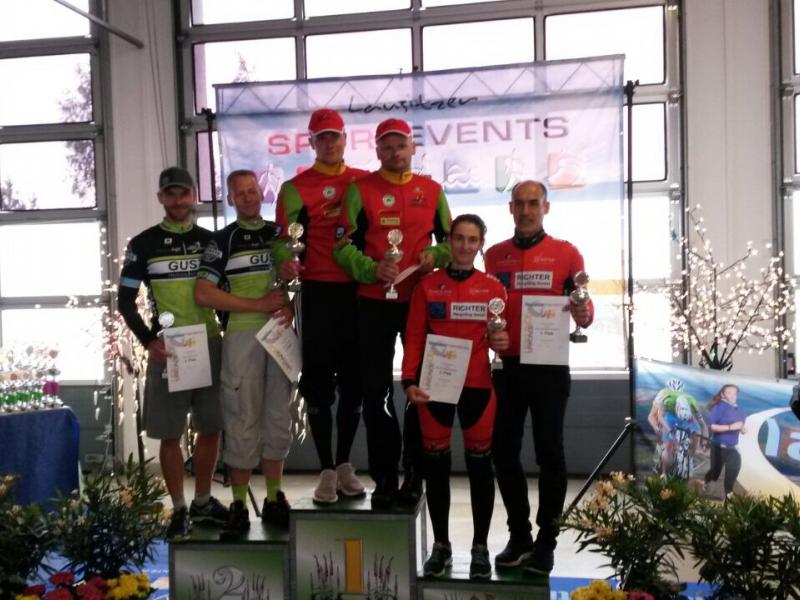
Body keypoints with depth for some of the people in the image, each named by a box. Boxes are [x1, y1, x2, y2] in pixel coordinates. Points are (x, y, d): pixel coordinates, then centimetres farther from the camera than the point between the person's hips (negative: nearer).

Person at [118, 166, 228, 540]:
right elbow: (125, 301, 0)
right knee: (170, 433, 1)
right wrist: (149, 341, -12)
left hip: (210, 345, 3)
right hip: (168, 348, -3)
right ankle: (179, 510, 13)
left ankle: (203, 502, 24)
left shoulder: (210, 240, 9)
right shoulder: (144, 244, 1)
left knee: (211, 428, 9)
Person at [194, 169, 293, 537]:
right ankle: (239, 507, 6)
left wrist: (291, 305, -8)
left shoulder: (282, 234, 14)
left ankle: (274, 501, 18)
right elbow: (203, 294, -5)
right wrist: (258, 305, -11)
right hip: (241, 336, -3)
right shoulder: (223, 241, 4)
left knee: (278, 418, 7)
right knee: (242, 422, -3)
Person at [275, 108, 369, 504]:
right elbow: (286, 238, -4)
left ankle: (345, 464, 22)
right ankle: (327, 470, 11)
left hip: (359, 292, 3)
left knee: (354, 381, 9)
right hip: (318, 294, -2)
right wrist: (286, 262, -25)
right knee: (318, 382, 0)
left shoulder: (365, 182, 9)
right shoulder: (296, 188, 2)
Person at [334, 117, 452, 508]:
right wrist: (373, 270, -21)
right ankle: (384, 478, 13)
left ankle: (414, 473, 21)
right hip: (375, 304, -2)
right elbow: (344, 246, -4)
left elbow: (450, 239, 15)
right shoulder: (361, 190, 0)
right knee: (376, 392, 2)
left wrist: (435, 255, -7)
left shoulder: (432, 190, 8)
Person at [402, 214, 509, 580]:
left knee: (480, 465, 6)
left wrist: (504, 343, -15)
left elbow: (503, 337, 8)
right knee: (435, 465, 7)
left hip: (478, 386, 0)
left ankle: (480, 548, 19)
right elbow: (414, 337, 1)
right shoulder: (427, 286, 2)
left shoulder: (493, 288, 4)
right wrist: (409, 380, -9)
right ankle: (440, 545, 22)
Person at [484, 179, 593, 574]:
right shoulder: (494, 255, 9)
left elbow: (582, 306, -3)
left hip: (549, 367, -3)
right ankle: (519, 536, 21)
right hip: (507, 366, 3)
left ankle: (546, 542, 13)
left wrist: (584, 315, -25)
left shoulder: (566, 253, 1)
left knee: (549, 453, 2)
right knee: (504, 452, 6)